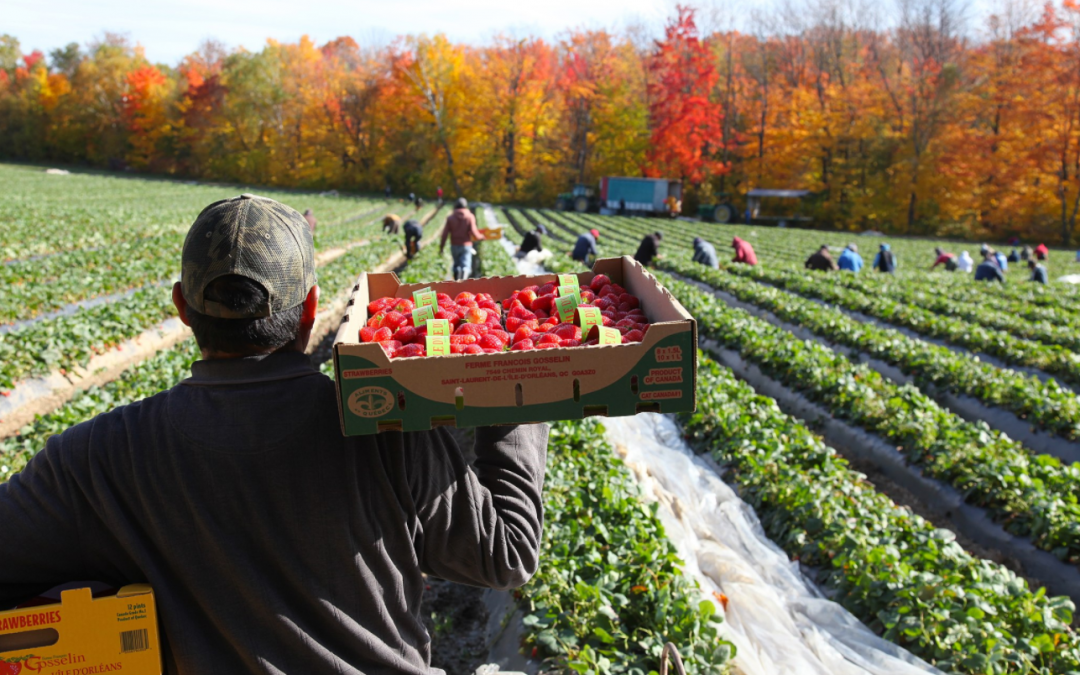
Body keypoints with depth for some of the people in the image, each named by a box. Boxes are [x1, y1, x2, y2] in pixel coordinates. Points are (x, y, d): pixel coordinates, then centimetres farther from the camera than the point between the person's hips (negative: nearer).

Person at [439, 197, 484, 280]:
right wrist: (481, 236, 10)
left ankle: (457, 281, 9)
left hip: (454, 246, 2)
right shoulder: (470, 217, -3)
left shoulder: (450, 217, 2)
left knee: (456, 265, 22)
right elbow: (473, 233, -10)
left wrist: (441, 248, 4)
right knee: (465, 267, -7)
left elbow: (445, 234, -2)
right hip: (466, 245, -2)